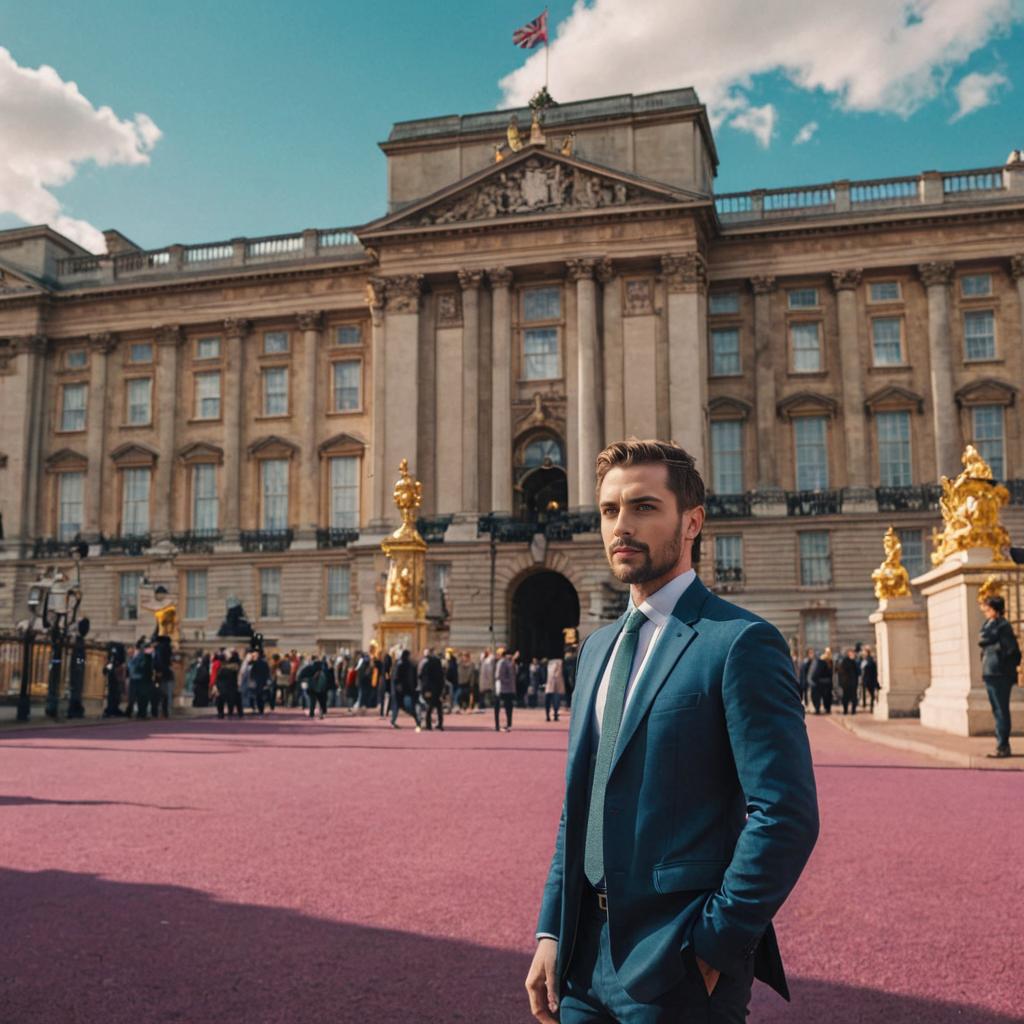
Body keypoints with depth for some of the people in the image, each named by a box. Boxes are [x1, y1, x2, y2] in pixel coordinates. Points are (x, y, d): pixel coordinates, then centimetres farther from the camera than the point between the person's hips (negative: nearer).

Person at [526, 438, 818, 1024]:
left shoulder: (740, 643, -13)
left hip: (680, 973, -7)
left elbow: (786, 815, -18)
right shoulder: (598, 648, 11)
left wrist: (715, 946, -15)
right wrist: (552, 932, 7)